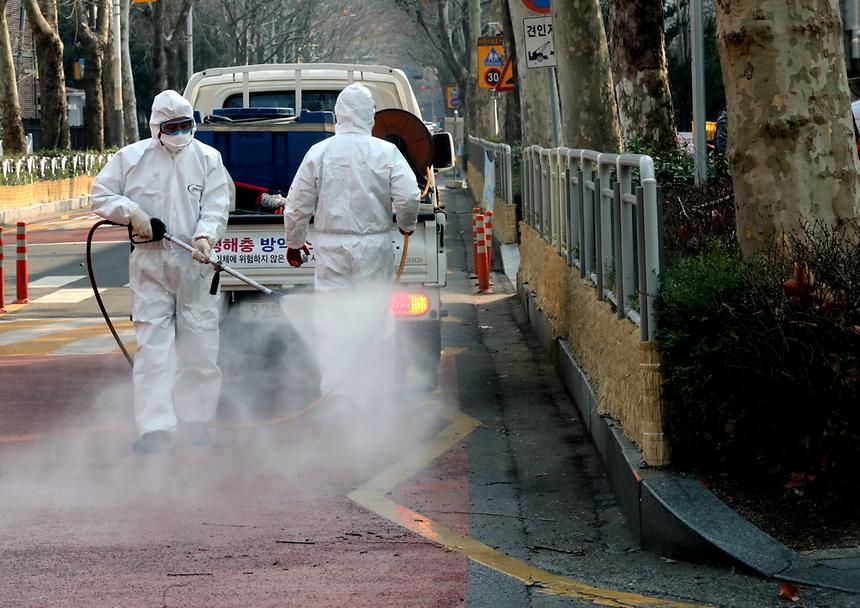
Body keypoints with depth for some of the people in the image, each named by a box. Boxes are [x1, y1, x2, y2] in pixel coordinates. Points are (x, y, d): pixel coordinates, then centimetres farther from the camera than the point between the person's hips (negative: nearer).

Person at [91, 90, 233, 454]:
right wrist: (132, 212, -9)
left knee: (199, 346, 5)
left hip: (195, 264, 0)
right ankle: (155, 427, -6)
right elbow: (101, 195, 9)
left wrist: (204, 237, -23)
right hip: (150, 264, 0)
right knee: (152, 345, -5)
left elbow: (215, 207, -3)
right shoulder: (132, 158, 4)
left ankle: (197, 419, 20)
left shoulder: (208, 159, 4)